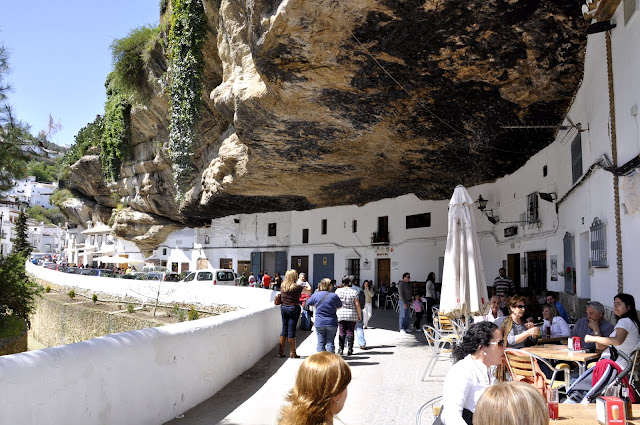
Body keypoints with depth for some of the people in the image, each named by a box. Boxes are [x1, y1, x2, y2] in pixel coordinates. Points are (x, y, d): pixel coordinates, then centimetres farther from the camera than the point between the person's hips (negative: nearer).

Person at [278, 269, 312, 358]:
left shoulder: (283, 286, 2)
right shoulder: (297, 287, -13)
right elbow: (309, 290, -1)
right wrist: (307, 284, 22)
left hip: (284, 307, 5)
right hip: (294, 308, -5)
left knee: (284, 330, 12)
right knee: (291, 330, 0)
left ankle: (281, 352, 15)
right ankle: (292, 353, 8)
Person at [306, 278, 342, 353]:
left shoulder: (315, 295, -2)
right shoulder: (334, 295, -8)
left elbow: (308, 303, 15)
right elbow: (340, 306, 6)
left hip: (319, 323, 1)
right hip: (331, 323, -1)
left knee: (321, 342, 8)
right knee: (330, 342, 6)